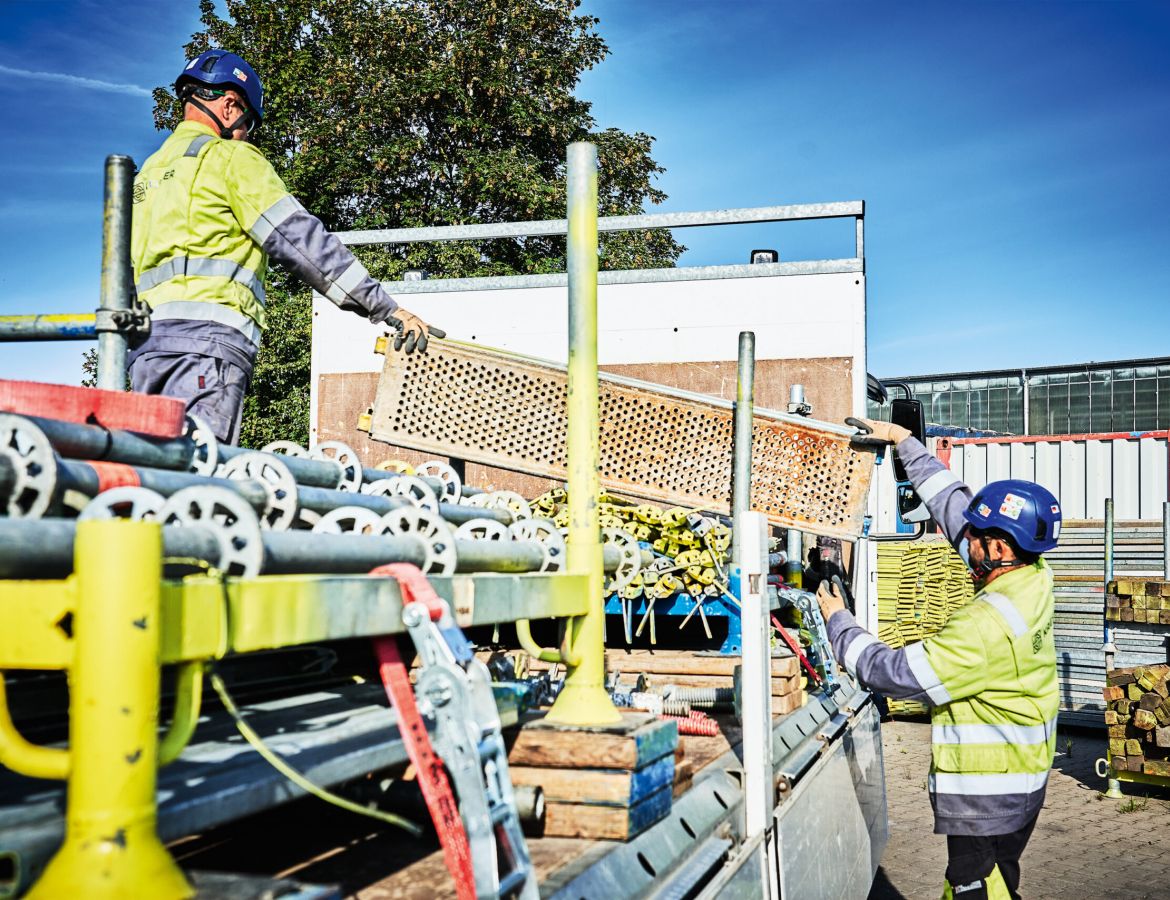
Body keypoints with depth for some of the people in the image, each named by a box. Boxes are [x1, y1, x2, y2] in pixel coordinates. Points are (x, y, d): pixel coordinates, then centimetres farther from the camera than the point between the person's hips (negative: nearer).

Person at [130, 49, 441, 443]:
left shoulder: (150, 170, 29)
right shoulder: (231, 157, 4)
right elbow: (300, 237, -4)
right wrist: (388, 308, -6)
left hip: (146, 338, 8)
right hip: (206, 335, -8)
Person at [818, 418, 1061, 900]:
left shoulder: (989, 623, -28)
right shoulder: (1032, 577, -2)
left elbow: (897, 674, -23)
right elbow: (953, 501, 8)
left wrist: (837, 620, -9)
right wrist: (904, 440, 14)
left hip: (985, 795, -9)